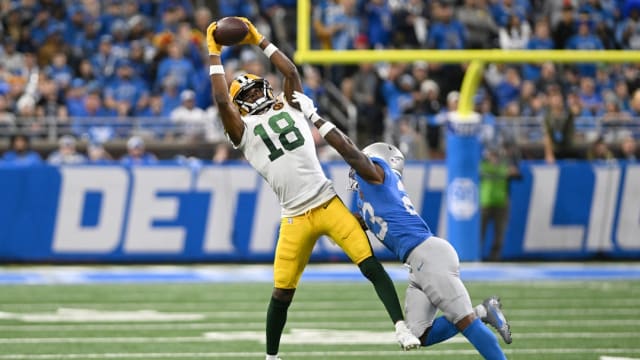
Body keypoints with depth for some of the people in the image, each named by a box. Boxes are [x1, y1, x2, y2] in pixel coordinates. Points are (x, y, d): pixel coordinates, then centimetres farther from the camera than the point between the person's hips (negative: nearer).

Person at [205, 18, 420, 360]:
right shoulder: (244, 130, 7)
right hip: (296, 218, -1)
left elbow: (291, 71, 6)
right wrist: (214, 53, -2)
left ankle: (402, 328, -10)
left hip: (328, 204, 1)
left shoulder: (288, 108, 16)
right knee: (282, 292, 1)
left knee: (371, 265, -10)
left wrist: (259, 40, 10)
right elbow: (221, 99, -7)